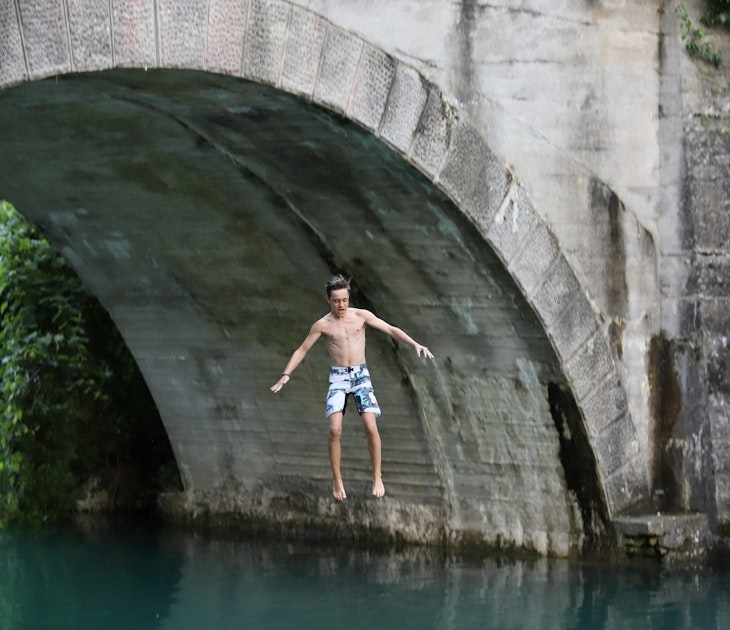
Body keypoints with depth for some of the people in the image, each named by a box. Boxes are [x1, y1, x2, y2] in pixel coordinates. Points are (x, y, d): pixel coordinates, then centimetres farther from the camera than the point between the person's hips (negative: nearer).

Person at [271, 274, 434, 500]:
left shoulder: (361, 316, 1)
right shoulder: (322, 325, 0)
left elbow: (391, 330, 2)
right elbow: (302, 350, 6)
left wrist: (415, 344, -10)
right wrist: (286, 375, -5)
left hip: (361, 376, 0)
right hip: (337, 378, 0)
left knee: (371, 427, -14)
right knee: (335, 429, -17)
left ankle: (377, 477, 2)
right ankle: (337, 480, -2)